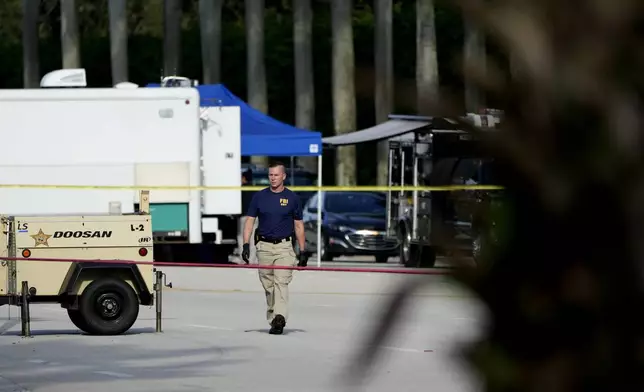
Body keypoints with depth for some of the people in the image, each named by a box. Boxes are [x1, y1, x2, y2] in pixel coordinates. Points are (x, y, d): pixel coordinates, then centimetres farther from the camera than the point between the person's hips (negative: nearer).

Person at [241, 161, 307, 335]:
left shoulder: (292, 198, 3)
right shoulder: (259, 196, 5)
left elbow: (298, 226, 7)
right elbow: (250, 221, 5)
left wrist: (302, 252, 4)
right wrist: (246, 245, -7)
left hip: (284, 246, -2)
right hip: (264, 246, 2)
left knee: (281, 283, -15)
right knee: (268, 285, 7)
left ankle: (279, 318, -25)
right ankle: (272, 318, 18)